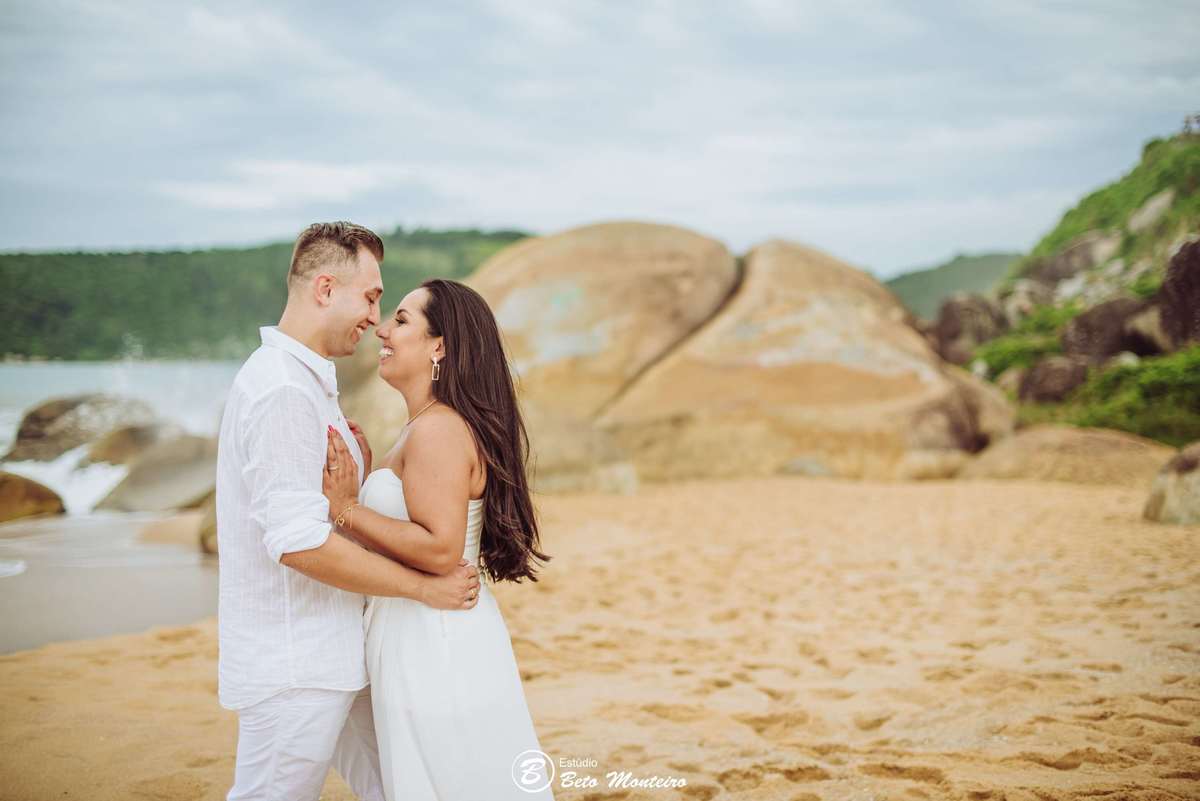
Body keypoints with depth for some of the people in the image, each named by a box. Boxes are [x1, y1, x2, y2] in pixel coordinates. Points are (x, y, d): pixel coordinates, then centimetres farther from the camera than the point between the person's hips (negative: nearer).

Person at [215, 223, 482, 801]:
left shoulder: (304, 381, 15)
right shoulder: (283, 391, -19)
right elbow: (299, 543, -25)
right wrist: (425, 587, -18)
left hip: (329, 656, 10)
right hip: (292, 669, -10)